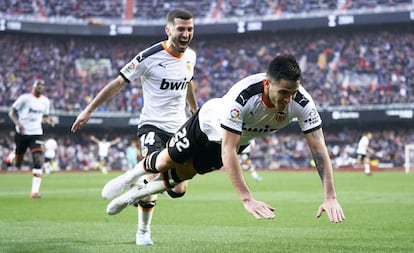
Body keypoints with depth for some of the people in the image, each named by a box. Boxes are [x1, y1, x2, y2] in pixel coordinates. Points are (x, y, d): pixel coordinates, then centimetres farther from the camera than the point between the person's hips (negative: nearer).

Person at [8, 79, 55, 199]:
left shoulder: (45, 101, 6)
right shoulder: (25, 98, -8)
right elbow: (12, 112, -5)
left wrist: (48, 120, -2)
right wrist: (18, 123, -21)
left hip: (36, 134, 3)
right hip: (22, 133, -3)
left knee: (38, 160, -15)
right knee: (17, 164, 7)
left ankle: (35, 190, -13)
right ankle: (12, 156, 47)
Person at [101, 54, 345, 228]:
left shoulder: (302, 103, -38)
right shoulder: (243, 96, -49)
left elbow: (319, 149, -33)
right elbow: (228, 150, -47)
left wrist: (330, 197, -42)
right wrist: (247, 199, -53)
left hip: (241, 138, 4)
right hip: (210, 123, -4)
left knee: (182, 174, 20)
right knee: (167, 161, 18)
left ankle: (135, 194, 47)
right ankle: (130, 177, 53)